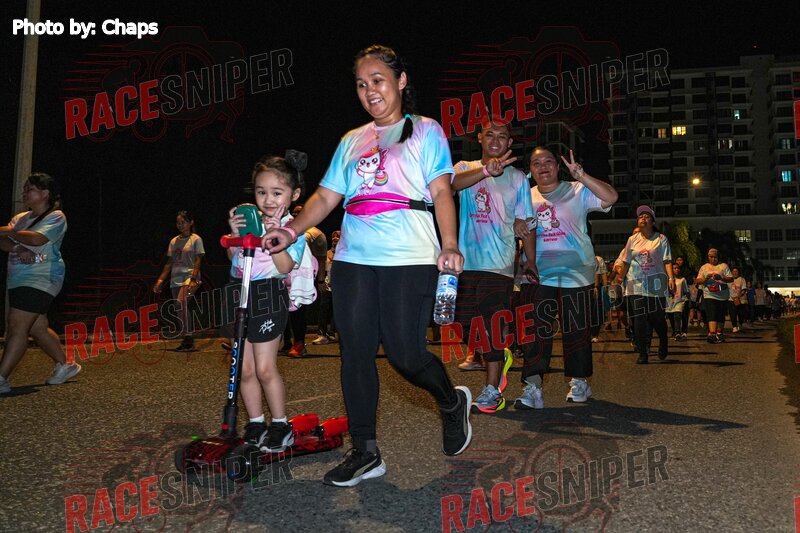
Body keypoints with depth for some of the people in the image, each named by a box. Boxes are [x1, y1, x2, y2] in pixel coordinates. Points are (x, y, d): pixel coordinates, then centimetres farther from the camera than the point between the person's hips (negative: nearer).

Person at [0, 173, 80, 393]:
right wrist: (18, 248, -16)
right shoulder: (21, 218, 18)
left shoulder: (56, 217, -4)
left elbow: (36, 238, -21)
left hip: (41, 280, -8)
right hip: (18, 280, 8)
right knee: (38, 328, 12)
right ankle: (64, 366, 26)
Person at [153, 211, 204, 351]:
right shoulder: (174, 241, 15)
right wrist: (160, 280, 8)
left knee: (181, 302, -28)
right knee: (181, 310, 5)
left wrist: (193, 280, -22)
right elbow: (169, 263, 16)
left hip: (190, 277, -7)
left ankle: (187, 338, -26)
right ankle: (188, 341, 12)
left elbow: (198, 262, -10)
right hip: (176, 280, 7)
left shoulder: (196, 239, -1)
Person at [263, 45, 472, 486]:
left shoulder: (425, 131, 9)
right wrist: (291, 230, -2)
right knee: (356, 353, 2)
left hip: (409, 259, -5)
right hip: (353, 259, 5)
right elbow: (326, 197, 16)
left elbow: (441, 191, -2)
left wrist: (450, 245, -18)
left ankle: (453, 403, 22)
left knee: (405, 353, -9)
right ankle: (365, 452, 13)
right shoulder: (351, 141, 20)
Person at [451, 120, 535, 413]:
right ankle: (501, 358, 28)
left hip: (500, 263, -1)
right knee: (465, 325, 1)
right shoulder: (466, 168, 8)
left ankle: (492, 390, 5)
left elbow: (525, 224, 12)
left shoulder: (517, 178, 11)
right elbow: (453, 182, -19)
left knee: (493, 326, -4)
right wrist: (486, 170, -37)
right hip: (467, 260, 1)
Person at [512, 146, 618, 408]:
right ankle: (532, 386, -8)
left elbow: (610, 197, -14)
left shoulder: (577, 191, 0)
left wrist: (581, 176, -24)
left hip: (575, 273, -2)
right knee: (536, 330, -6)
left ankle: (579, 381, 23)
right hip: (537, 275, 2)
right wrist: (516, 226, -8)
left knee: (576, 329, 7)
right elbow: (512, 222, 17)